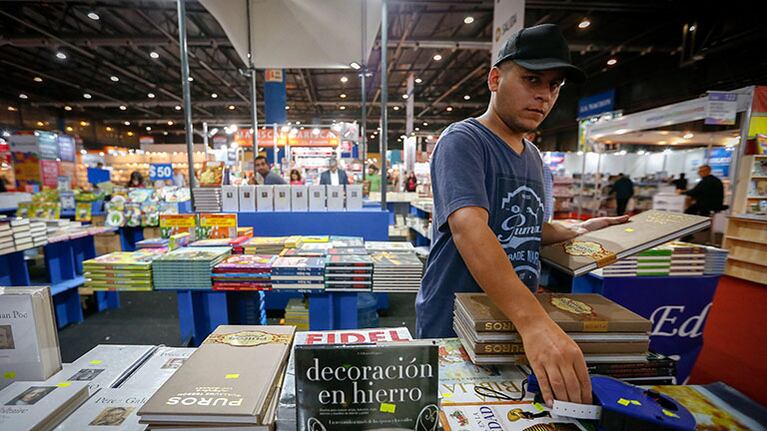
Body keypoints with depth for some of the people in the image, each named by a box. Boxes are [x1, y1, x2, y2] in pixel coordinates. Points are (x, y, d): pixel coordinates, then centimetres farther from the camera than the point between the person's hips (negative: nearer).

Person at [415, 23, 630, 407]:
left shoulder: (533, 156, 10)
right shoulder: (463, 141, -17)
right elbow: (468, 229, -33)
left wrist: (576, 230, 5)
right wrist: (533, 321, -41)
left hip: (516, 325, 8)